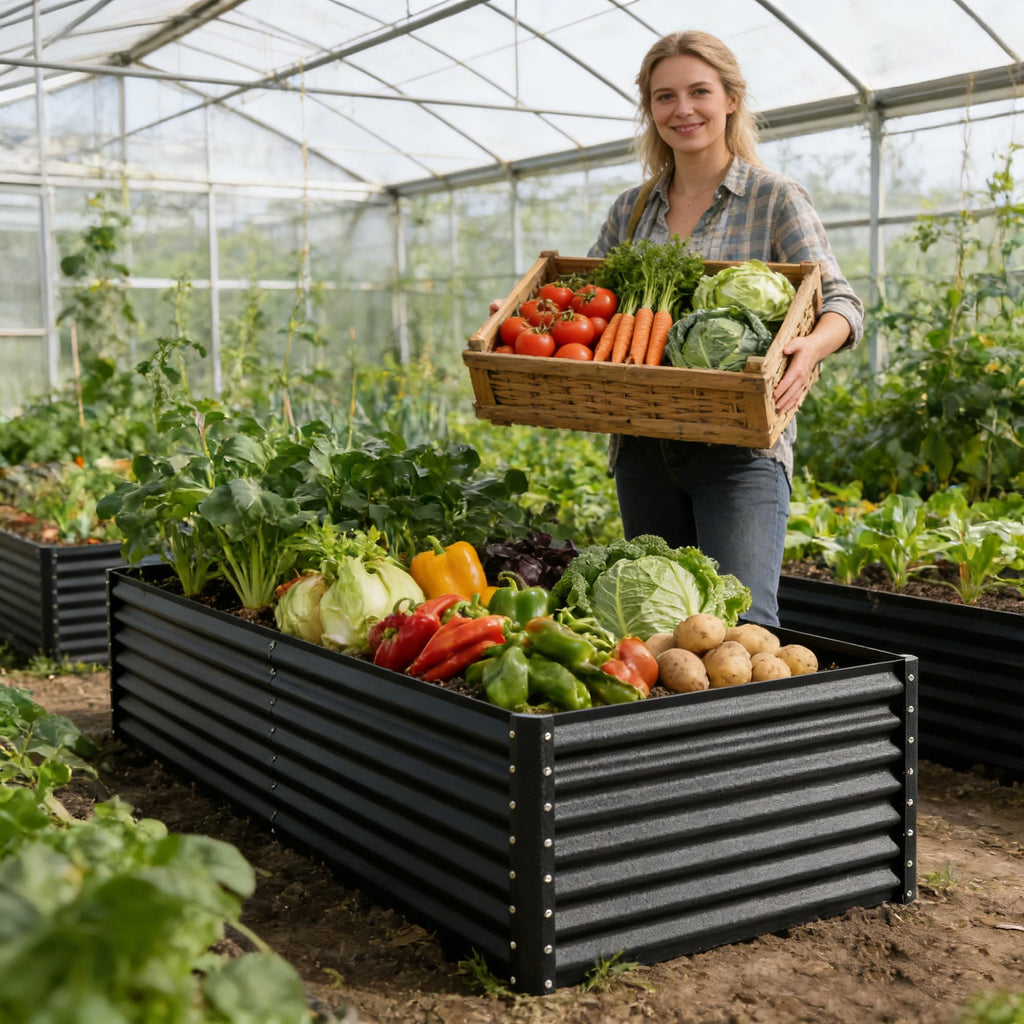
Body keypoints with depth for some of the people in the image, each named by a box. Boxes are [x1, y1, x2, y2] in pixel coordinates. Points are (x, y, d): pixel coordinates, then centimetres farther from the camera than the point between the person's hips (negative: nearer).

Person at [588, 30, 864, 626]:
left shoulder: (777, 199, 1)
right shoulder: (631, 211, 14)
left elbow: (840, 303, -9)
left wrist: (810, 347, -33)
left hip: (740, 448, -5)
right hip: (643, 451, 5)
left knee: (742, 625, -16)